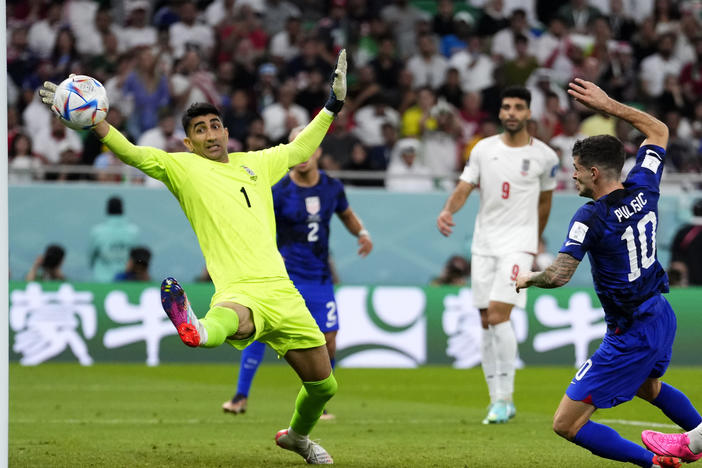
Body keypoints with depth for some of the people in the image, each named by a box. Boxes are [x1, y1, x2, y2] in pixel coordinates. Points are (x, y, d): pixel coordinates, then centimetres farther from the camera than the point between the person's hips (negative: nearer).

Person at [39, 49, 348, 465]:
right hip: (239, 291, -5)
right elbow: (132, 153, -4)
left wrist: (334, 103, 32)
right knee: (228, 319, -45)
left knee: (323, 386, 12)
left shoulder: (255, 163, 20)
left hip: (282, 291, 5)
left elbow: (302, 148, 35)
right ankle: (198, 331, -80)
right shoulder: (183, 167, 8)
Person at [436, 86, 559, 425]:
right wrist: (448, 210, -19)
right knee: (486, 323, 3)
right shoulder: (484, 149, 6)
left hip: (518, 244, -4)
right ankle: (498, 402, 11)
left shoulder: (544, 156, 1)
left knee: (498, 315, -18)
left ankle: (505, 398, -12)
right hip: (484, 243, 4)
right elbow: (464, 188, 1)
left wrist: (536, 240, 21)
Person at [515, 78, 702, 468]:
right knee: (648, 387, 40)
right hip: (662, 317, 8)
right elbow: (659, 131, 15)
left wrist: (528, 279, -10)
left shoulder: (591, 217, -22)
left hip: (630, 336, -8)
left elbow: (558, 275, -31)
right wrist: (608, 105, 13)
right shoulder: (643, 189, -3)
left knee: (566, 424, -5)